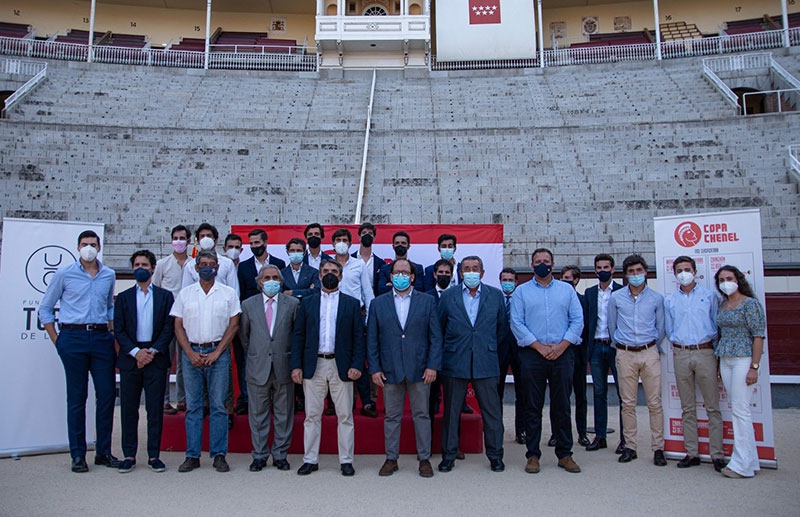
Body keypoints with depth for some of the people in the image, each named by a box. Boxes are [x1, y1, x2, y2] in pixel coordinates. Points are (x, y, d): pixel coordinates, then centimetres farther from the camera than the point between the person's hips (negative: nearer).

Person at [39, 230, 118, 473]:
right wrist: (56, 340, 1)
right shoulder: (64, 274, 2)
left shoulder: (109, 275, 10)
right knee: (77, 398, 2)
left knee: (107, 394, 2)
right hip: (73, 337, -3)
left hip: (102, 338, 3)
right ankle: (78, 455, 11)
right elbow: (45, 308, 7)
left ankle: (104, 452, 14)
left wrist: (112, 333, 9)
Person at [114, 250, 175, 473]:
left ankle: (154, 455, 10)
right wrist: (136, 352, -10)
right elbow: (119, 330, 3)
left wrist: (153, 351, -10)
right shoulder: (124, 297, 9)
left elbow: (169, 328, 1)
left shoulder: (165, 296, 7)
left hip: (156, 359, -1)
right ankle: (129, 455, 15)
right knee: (129, 408, 5)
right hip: (130, 358, 1)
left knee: (155, 408, 2)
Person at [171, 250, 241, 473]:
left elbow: (233, 325, 1)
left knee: (218, 406, 1)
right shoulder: (185, 293, 8)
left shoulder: (228, 293, 5)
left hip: (218, 352, -1)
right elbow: (178, 326, 6)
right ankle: (192, 455, 13)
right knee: (193, 406, 6)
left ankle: (219, 455, 9)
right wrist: (191, 353, -5)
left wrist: (216, 352, -7)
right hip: (191, 352, 1)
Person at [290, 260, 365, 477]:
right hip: (313, 366, 1)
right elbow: (298, 335, 7)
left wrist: (356, 365, -9)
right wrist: (296, 365, -2)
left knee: (345, 416, 3)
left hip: (341, 366, -1)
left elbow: (358, 336, 2)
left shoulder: (352, 303, 6)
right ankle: (310, 460, 17)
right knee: (312, 415, 7)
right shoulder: (307, 302, 9)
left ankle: (346, 461, 13)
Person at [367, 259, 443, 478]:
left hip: (419, 369, -1)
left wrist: (433, 366, -7)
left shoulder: (427, 301, 4)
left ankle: (424, 458, 18)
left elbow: (436, 336, 1)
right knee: (392, 416, 9)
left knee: (422, 415, 7)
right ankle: (391, 458, 21)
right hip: (390, 370, 1)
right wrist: (374, 368, -2)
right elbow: (372, 339, 5)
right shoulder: (378, 303, 6)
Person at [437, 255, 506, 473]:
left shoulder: (495, 295, 6)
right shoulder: (448, 296, 4)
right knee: (451, 411, 7)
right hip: (454, 363, 0)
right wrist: (448, 349, 10)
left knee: (492, 411, 5)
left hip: (485, 363, 0)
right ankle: (449, 454, 18)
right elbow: (439, 327, 9)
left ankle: (495, 455, 19)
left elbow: (502, 326, 13)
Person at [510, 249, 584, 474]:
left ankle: (565, 454, 16)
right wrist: (540, 346, -10)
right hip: (532, 355, -1)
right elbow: (516, 323, -2)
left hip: (563, 354, 1)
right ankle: (533, 454, 11)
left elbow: (577, 320, 5)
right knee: (532, 407, 2)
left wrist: (561, 346, -8)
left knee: (562, 405, 6)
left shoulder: (567, 289, 12)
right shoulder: (521, 291, 7)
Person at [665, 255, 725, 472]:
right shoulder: (669, 300, 11)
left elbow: (718, 326, 5)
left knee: (712, 407, -2)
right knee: (687, 408, 7)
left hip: (705, 352, -2)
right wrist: (679, 345, 5)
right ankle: (692, 453, 12)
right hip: (680, 355, 2)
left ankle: (717, 455, 3)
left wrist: (716, 351, 1)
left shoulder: (709, 296, 5)